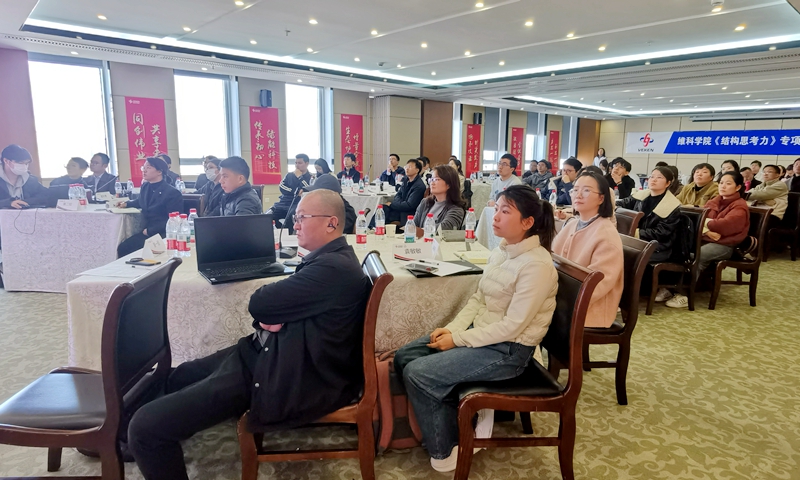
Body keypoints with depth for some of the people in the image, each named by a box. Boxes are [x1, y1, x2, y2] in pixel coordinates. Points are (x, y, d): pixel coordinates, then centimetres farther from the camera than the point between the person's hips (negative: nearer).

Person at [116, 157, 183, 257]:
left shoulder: (172, 192, -13)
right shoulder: (145, 186, 12)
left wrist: (150, 231, -15)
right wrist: (127, 203, 16)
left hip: (163, 234, -7)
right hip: (145, 232, 7)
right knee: (122, 248, -16)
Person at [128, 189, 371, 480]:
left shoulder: (335, 268, -23)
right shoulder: (330, 258, 11)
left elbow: (258, 304, -20)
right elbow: (275, 305, 13)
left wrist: (267, 312, 2)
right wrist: (270, 315, -9)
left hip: (287, 378, -11)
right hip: (269, 354, 11)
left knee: (145, 426, -13)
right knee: (178, 379, 25)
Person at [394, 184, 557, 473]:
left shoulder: (536, 264, -20)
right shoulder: (501, 252, 6)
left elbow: (512, 325, -23)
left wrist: (458, 339, -18)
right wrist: (451, 328, -5)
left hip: (509, 350, -9)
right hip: (480, 332, 9)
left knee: (417, 373, -16)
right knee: (404, 357, 0)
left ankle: (445, 450, 6)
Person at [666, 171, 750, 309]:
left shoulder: (740, 206, -6)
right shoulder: (714, 201, 15)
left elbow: (725, 225, -23)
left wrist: (705, 223, -9)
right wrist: (707, 230, -17)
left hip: (724, 245, -6)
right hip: (705, 239, 7)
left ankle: (686, 295, -25)